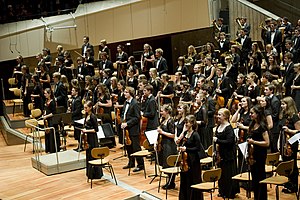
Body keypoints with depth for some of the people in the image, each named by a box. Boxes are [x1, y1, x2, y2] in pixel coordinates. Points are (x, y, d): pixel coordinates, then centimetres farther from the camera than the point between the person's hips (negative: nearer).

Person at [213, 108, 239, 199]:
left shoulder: (229, 128, -17)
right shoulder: (219, 126, 8)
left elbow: (229, 141, -25)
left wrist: (217, 140, -22)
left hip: (228, 155, -8)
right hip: (220, 153, 8)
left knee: (228, 174, 0)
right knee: (221, 172, 14)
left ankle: (230, 193, 11)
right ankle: (222, 191, 26)